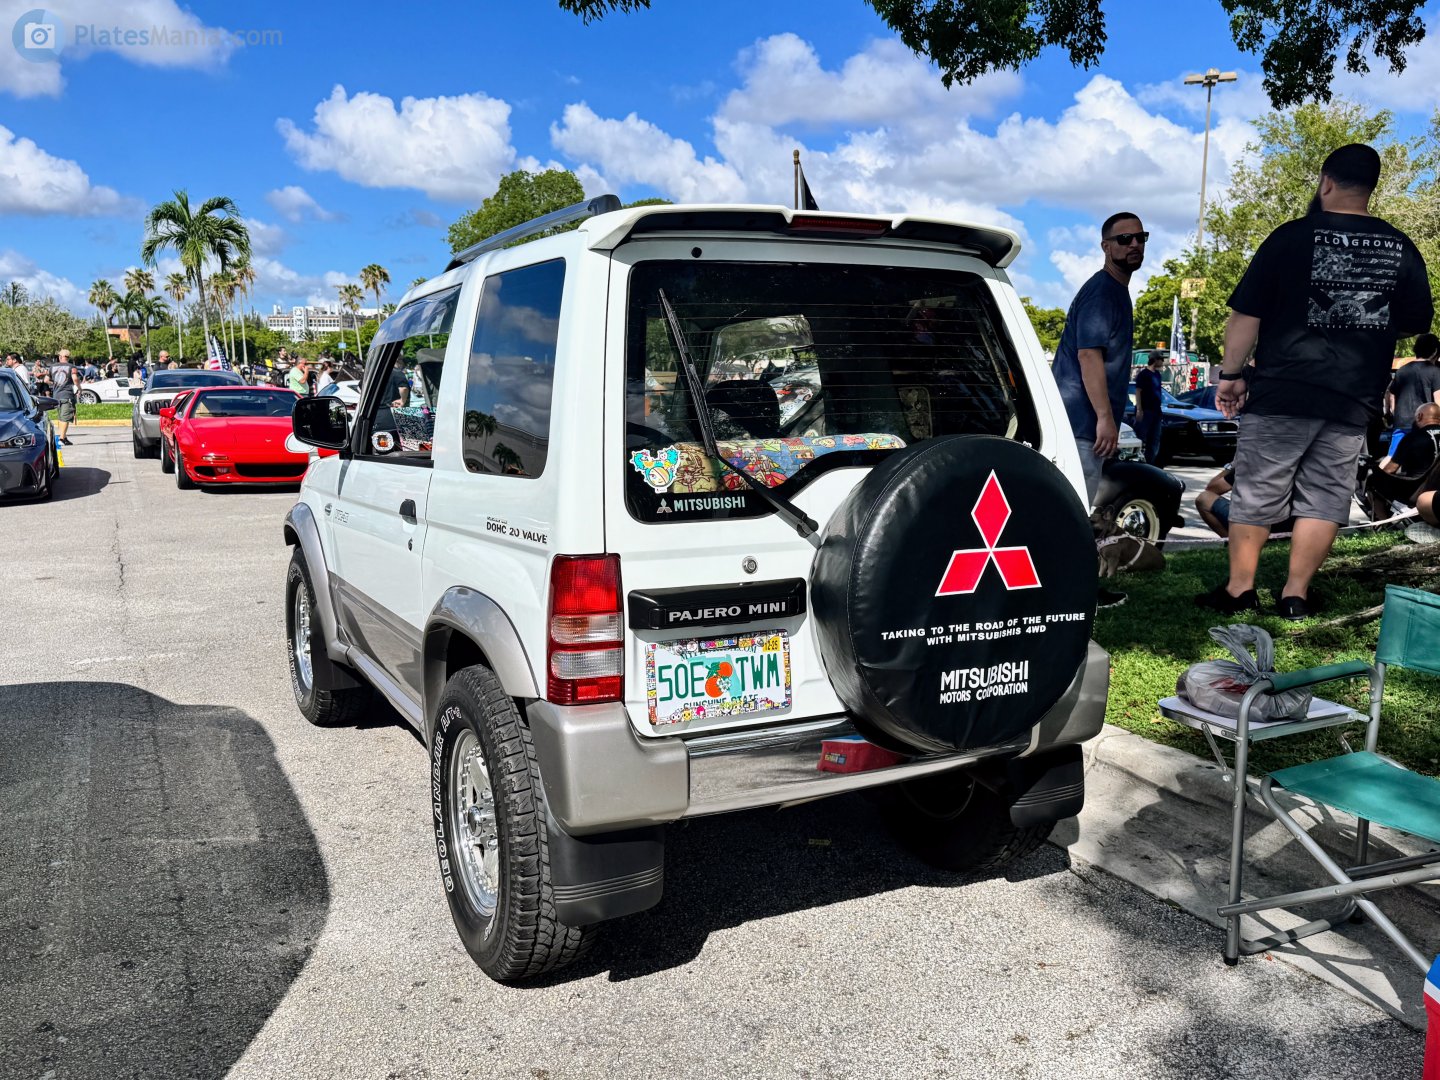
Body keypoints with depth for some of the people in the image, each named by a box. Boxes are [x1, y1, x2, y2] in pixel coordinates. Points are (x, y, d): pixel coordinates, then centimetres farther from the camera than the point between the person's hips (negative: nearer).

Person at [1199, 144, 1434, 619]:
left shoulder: (1292, 237, -5)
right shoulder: (1401, 248, 6)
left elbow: (1246, 312, -6)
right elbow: (1418, 322, 14)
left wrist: (1231, 373, 2)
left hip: (1283, 391, -3)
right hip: (1355, 399, 3)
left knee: (1256, 492, 4)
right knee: (1324, 498, 7)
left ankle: (1239, 589, 7)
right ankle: (1295, 595, 9)